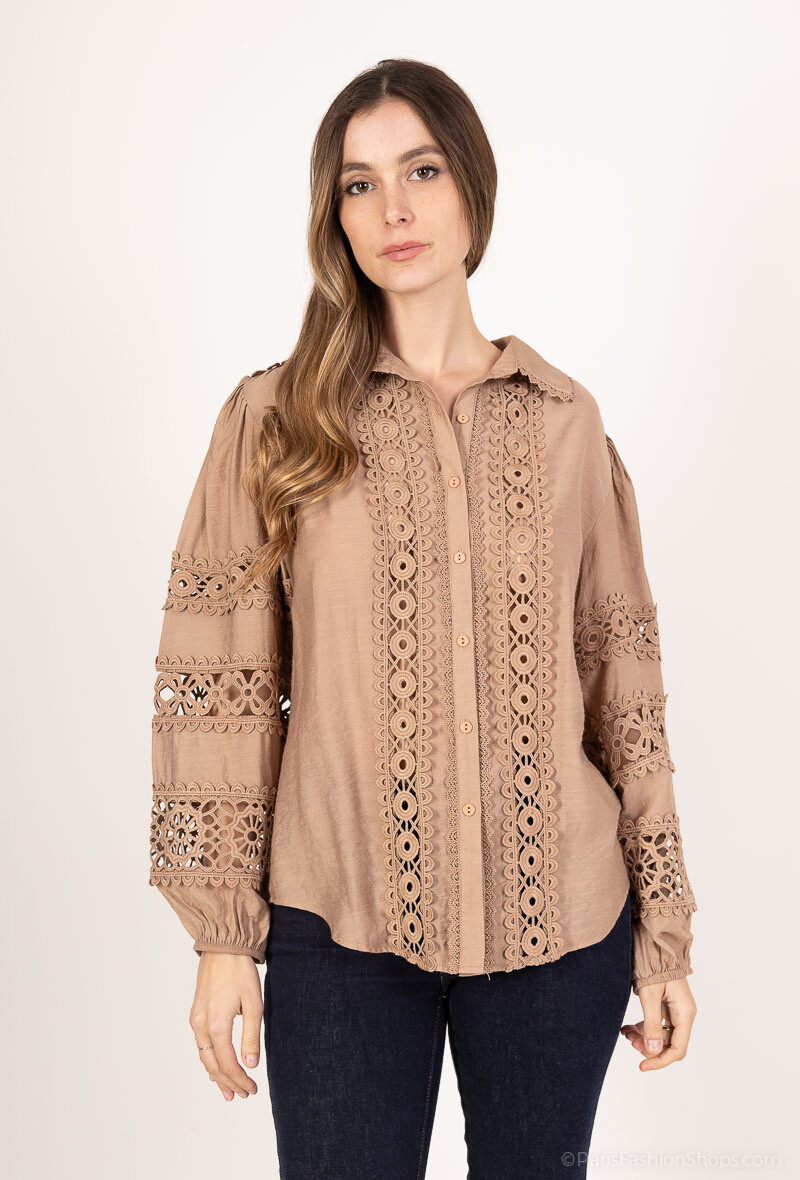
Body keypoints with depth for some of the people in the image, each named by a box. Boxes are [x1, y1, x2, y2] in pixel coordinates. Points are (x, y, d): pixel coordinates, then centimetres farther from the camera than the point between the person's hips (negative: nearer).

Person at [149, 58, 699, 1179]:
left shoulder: (566, 421, 4)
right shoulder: (275, 420, -1)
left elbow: (622, 674, 5)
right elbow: (218, 684, -3)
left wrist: (664, 928, 5)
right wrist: (222, 933, -5)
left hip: (560, 922, 2)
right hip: (339, 927, -1)